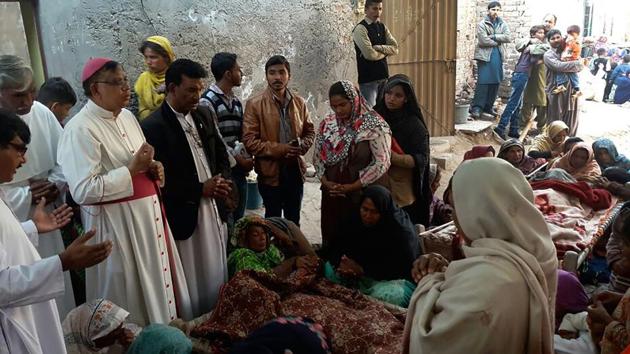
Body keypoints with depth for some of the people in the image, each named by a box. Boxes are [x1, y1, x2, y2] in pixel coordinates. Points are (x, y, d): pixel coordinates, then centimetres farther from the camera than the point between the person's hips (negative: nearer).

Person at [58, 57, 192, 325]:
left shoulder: (127, 117, 9)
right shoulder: (80, 130, -17)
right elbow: (83, 191, -23)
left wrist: (152, 167, 0)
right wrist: (131, 169, -22)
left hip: (148, 213, 8)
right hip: (116, 224, -8)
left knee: (158, 284, 19)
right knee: (133, 294, 6)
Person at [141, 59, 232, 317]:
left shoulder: (204, 115, 7)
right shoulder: (152, 127, -14)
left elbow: (220, 153, 17)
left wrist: (223, 181, -2)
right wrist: (200, 189, -15)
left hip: (215, 208, 6)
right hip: (185, 214, -6)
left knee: (217, 274, 17)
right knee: (192, 280, 6)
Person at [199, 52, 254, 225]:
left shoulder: (236, 101, 14)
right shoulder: (208, 101, -9)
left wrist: (248, 159, -1)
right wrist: (239, 160, -10)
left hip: (240, 170, 7)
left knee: (239, 219, 13)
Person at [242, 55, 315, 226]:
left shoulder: (299, 102, 4)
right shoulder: (255, 104, -9)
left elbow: (310, 131, 13)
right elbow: (249, 141, -14)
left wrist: (302, 146, -9)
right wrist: (278, 149, -22)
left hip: (295, 170, 4)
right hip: (270, 172, -4)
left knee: (294, 221, 18)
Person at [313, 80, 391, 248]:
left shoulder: (374, 125, -11)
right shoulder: (327, 124, 5)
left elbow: (382, 162, -15)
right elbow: (317, 157, 9)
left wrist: (353, 186, -16)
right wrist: (325, 181, -7)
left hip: (364, 195, -4)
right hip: (332, 196, 5)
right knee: (331, 237, 13)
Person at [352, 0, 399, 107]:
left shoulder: (382, 27, 12)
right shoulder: (360, 29, -10)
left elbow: (395, 48, 3)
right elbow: (369, 54, -20)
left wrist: (378, 47, -14)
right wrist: (386, 52, -3)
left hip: (383, 76, 7)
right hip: (368, 78, -7)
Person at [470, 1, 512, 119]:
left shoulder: (502, 24, 13)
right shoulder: (482, 24, -2)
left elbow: (508, 37, -1)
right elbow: (483, 40, -14)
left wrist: (493, 36, -11)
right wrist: (499, 41, -4)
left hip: (498, 57, 5)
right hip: (485, 56, -5)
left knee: (495, 83, 6)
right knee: (483, 82, -11)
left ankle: (488, 106, 15)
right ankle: (476, 107, -9)